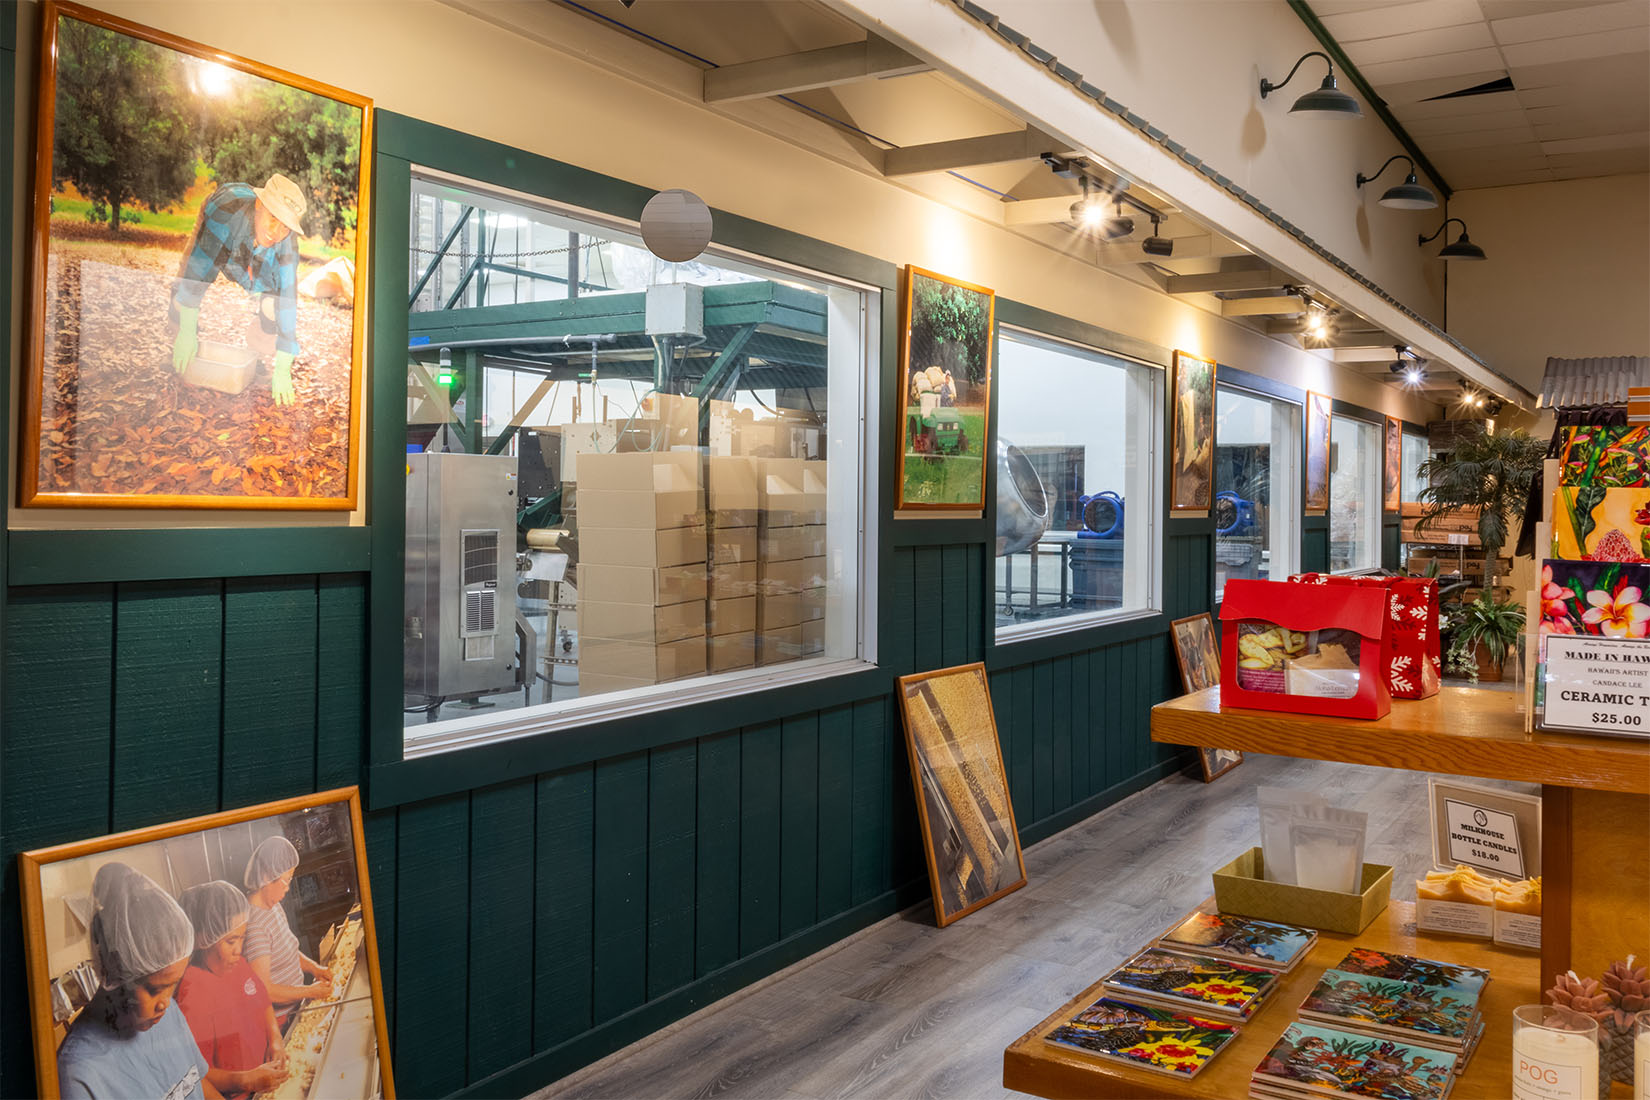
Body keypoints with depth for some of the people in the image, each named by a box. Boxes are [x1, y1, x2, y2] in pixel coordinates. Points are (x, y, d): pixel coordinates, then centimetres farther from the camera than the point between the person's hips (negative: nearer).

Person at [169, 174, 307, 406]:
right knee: (182, 291, -20)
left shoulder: (286, 244, -37)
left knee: (273, 307, -22)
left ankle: (260, 361, 4)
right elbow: (198, 269, -41)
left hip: (261, 264, 1)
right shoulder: (227, 209, -45)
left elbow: (288, 300, -35)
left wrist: (282, 370, -36)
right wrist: (187, 332, -40)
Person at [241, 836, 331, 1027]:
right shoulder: (253, 925, -23)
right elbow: (264, 990, -23)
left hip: (293, 1010, 9)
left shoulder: (273, 907, 8)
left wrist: (314, 968, 9)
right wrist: (310, 991, -14)